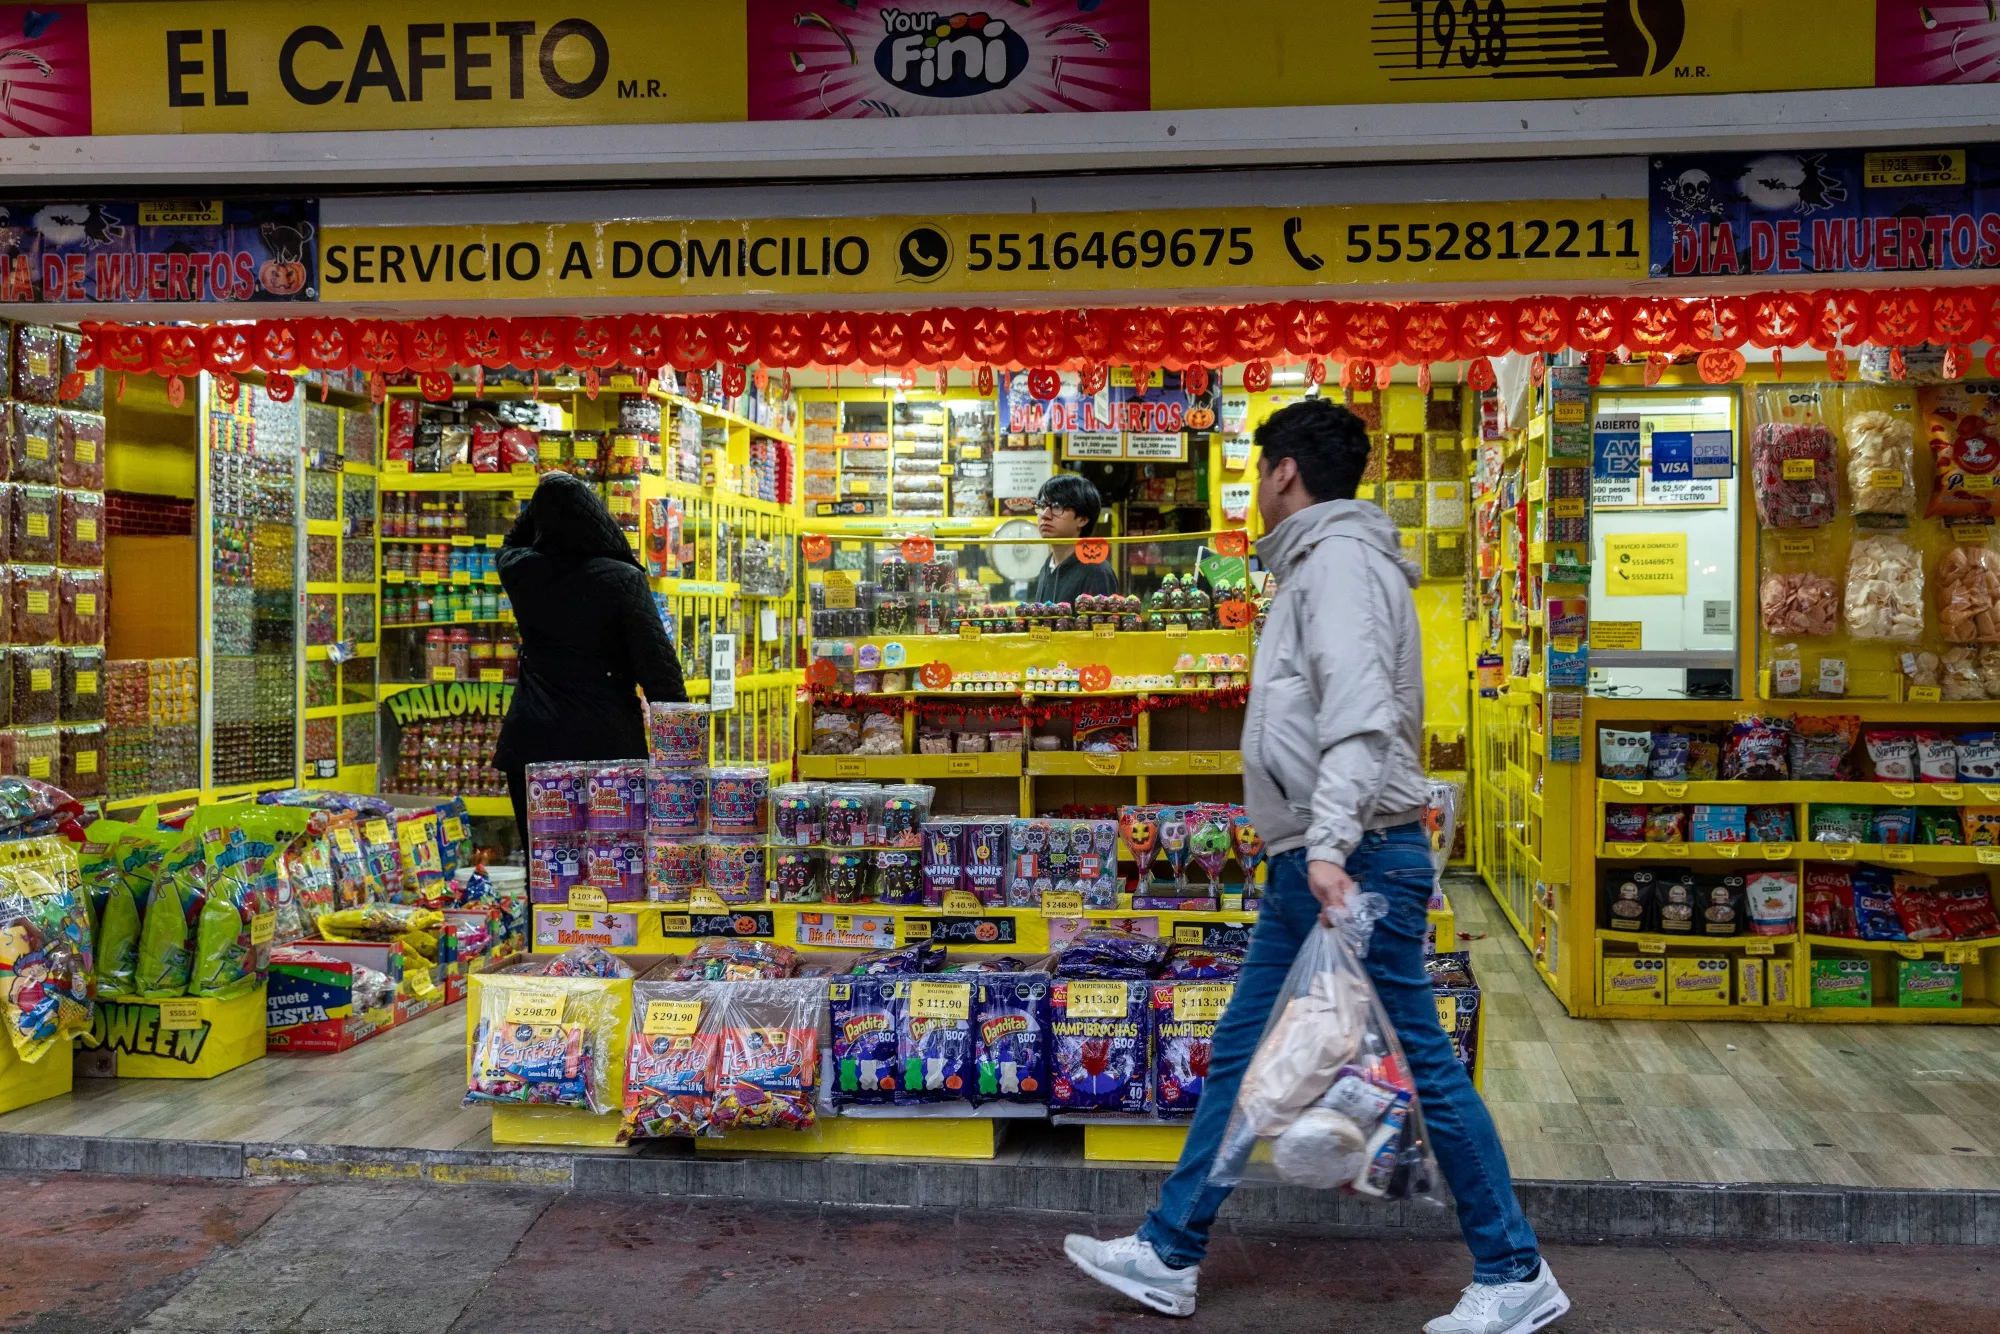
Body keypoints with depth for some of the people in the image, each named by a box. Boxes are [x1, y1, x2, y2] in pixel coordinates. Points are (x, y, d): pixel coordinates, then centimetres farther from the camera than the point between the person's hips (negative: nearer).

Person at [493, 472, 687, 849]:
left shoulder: (521, 571, 2)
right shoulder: (623, 580, -10)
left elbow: (512, 545, 30)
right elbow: (657, 662, -12)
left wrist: (543, 503, 25)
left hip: (531, 744, 3)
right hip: (606, 744, -3)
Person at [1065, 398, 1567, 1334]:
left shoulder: (1340, 558, -11)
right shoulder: (1314, 564, 20)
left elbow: (1359, 713, -25)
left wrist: (1331, 843, -34)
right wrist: (1314, 849, 17)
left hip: (1359, 861, -11)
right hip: (1310, 866, 11)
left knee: (1419, 1063, -2)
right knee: (1240, 1055, 12)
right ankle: (1168, 1256, 20)